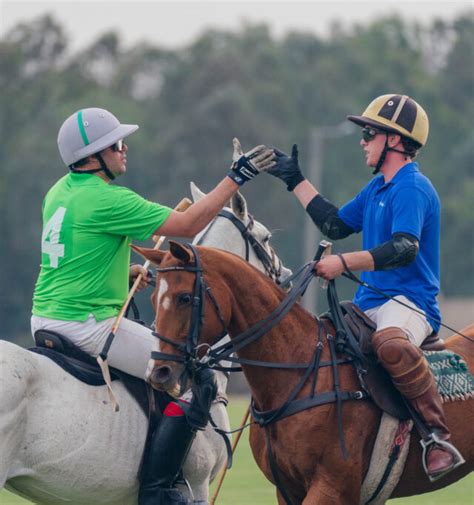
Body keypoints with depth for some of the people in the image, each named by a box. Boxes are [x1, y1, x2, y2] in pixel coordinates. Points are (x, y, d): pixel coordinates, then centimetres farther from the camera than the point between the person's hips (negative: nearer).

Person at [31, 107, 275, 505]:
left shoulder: (60, 191, 11)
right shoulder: (107, 200, -17)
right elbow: (189, 225, -14)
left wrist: (130, 273, 18)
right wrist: (236, 178, -8)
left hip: (45, 319, 10)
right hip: (88, 325, -10)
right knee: (197, 380, -7)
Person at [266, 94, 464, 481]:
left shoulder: (412, 188, -12)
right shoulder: (378, 188, 19)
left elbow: (404, 248, -26)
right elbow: (336, 224, 30)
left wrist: (344, 263, -34)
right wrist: (296, 181, 32)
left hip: (409, 302, -11)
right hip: (368, 303, 11)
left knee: (390, 344, -42)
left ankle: (440, 437, -38)